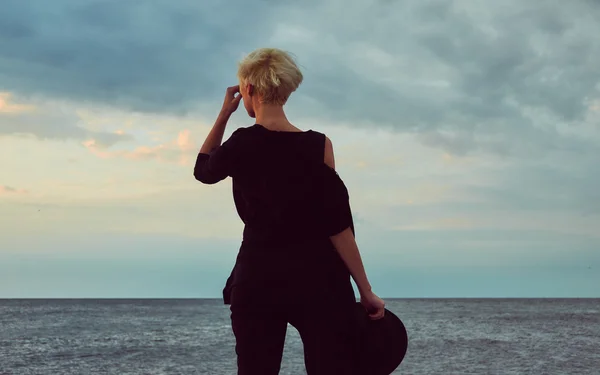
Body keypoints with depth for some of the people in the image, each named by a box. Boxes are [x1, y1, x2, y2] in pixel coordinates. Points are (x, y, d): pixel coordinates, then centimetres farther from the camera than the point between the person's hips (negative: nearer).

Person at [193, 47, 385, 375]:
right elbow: (337, 224, -8)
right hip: (317, 279, -1)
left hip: (258, 279, 1)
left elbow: (203, 169, 20)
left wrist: (224, 113, 18)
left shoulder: (241, 145, -3)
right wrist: (365, 290, -4)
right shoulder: (318, 145, -5)